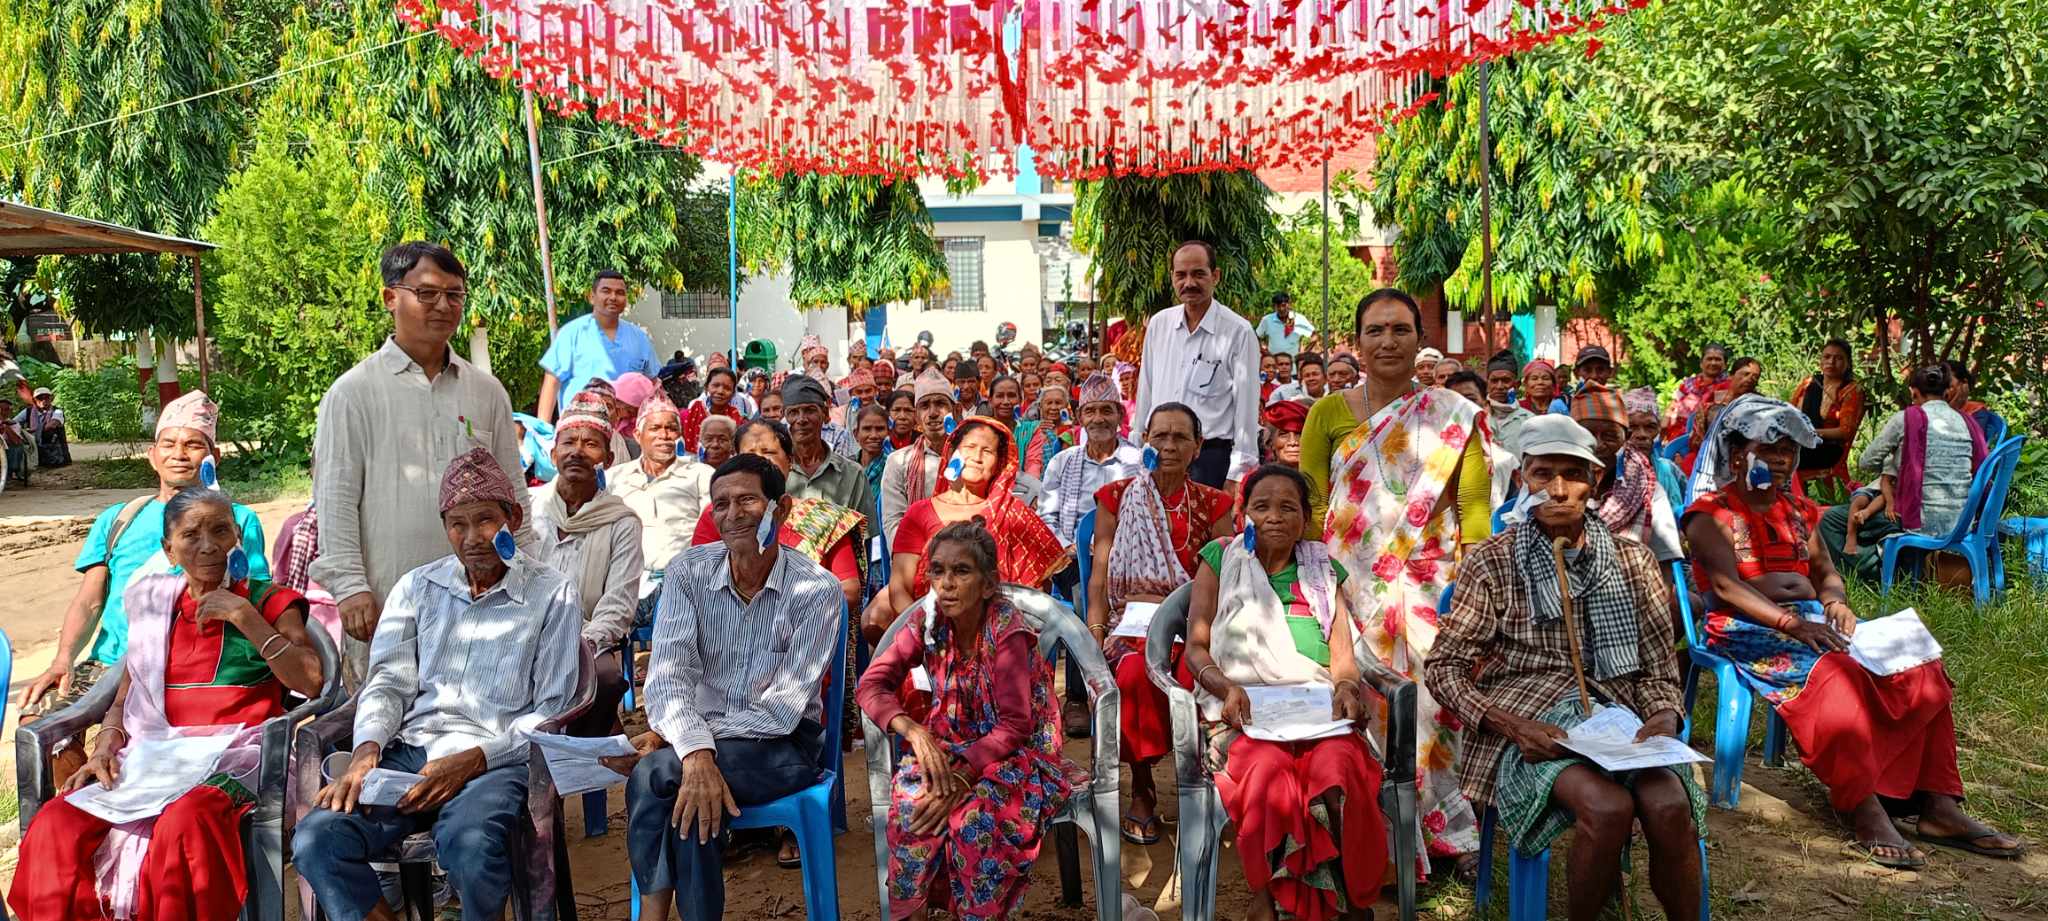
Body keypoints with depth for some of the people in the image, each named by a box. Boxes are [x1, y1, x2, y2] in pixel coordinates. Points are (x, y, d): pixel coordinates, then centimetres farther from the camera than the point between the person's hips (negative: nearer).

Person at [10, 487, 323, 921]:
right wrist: (107, 745, -1)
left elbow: (311, 684, -9)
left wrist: (247, 619, -11)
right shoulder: (155, 604, 18)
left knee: (185, 822, -36)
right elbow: (124, 700, 20)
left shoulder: (266, 601, 6)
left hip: (235, 755, -4)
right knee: (54, 826, -22)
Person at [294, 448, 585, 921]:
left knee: (468, 842, -35)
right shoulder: (417, 588, 16)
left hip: (497, 759, -3)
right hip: (411, 751, 4)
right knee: (316, 839, -24)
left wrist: (472, 760, -13)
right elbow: (389, 682, 10)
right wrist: (367, 750, -10)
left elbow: (551, 711, 0)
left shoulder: (553, 595, 3)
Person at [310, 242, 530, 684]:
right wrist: (349, 585, -10)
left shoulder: (486, 391, 11)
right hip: (386, 605, -3)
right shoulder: (353, 391, 1)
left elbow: (513, 495, 14)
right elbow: (335, 499, -3)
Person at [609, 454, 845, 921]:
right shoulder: (688, 572, -2)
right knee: (691, 797, -32)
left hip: (782, 746, -2)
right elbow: (668, 674, -14)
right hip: (696, 735, 3)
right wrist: (695, 751, -35)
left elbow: (780, 712, -16)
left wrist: (666, 739, -20)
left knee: (655, 775, -28)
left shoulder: (818, 591, -12)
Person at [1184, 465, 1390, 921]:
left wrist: (1347, 685, -13)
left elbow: (1343, 656, 10)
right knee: (1267, 769, -36)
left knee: (1340, 766, -33)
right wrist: (1226, 687, -16)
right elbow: (1196, 648, 4)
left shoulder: (1322, 569, 17)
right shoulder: (1221, 559, 10)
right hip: (1243, 709, -1)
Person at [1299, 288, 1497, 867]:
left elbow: (1475, 502, 2)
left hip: (1431, 588, 0)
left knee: (1432, 701, -4)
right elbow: (1310, 505, 4)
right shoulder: (1328, 414, 7)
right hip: (1352, 590, 0)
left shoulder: (1454, 415, 6)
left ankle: (1441, 828, 14)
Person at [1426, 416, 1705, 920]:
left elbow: (1658, 666, 12)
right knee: (1608, 807, -30)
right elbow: (1443, 667, -2)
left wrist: (1666, 714, -10)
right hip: (1528, 723, -3)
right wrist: (1510, 724, -17)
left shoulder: (1630, 559, 10)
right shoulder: (1492, 561, 0)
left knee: (1669, 805, -28)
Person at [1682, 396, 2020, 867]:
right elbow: (1726, 586, -15)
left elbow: (1825, 572, 21)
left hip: (1814, 624, 8)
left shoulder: (1797, 511, 22)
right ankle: (1864, 811, -31)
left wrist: (1836, 602, -4)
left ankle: (1938, 803, -10)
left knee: (1921, 668, -10)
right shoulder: (1710, 512, -2)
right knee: (1835, 677, -35)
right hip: (1750, 631, -8)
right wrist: (1790, 622, -27)